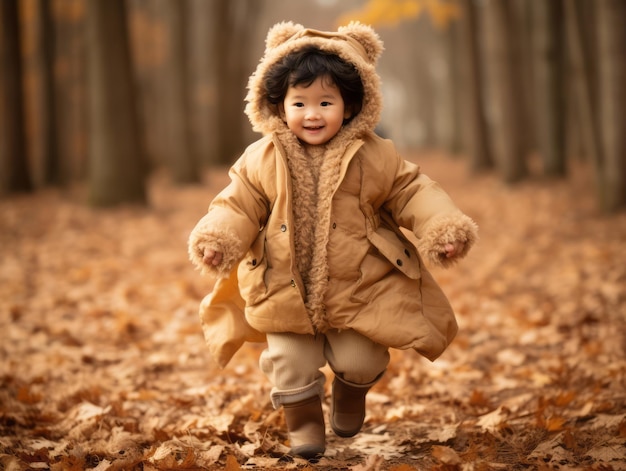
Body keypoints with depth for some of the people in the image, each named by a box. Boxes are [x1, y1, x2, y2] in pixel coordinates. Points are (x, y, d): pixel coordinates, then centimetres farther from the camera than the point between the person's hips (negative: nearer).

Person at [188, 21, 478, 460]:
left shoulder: (375, 157, -7)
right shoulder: (262, 161, -5)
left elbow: (410, 192, -2)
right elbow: (239, 205, -1)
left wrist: (444, 228, -16)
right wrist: (218, 239, -19)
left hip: (359, 287, 0)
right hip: (286, 289, 1)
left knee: (359, 359, 7)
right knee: (290, 360, 5)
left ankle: (351, 391, 43)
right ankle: (304, 418, 32)